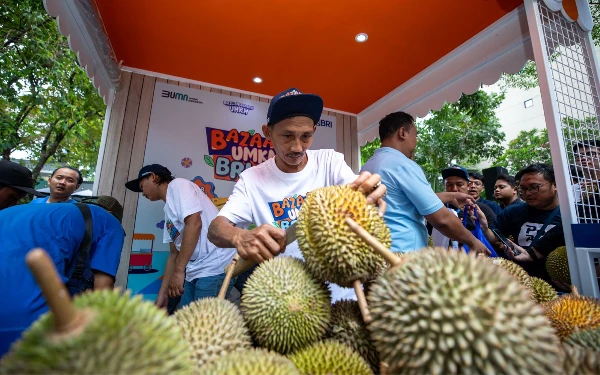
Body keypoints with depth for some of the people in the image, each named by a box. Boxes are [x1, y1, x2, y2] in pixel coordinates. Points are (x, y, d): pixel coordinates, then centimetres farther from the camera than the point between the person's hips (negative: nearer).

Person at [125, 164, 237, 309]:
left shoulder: (178, 185, -3)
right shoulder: (169, 210, 22)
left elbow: (194, 223, -18)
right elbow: (174, 253, 22)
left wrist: (178, 271, -16)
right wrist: (162, 294, 19)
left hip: (214, 266, -9)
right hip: (196, 271, 9)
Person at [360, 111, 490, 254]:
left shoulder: (368, 166, 11)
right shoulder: (403, 165, -15)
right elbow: (442, 219, -13)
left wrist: (451, 197, 28)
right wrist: (472, 241, 4)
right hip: (403, 253, -8)